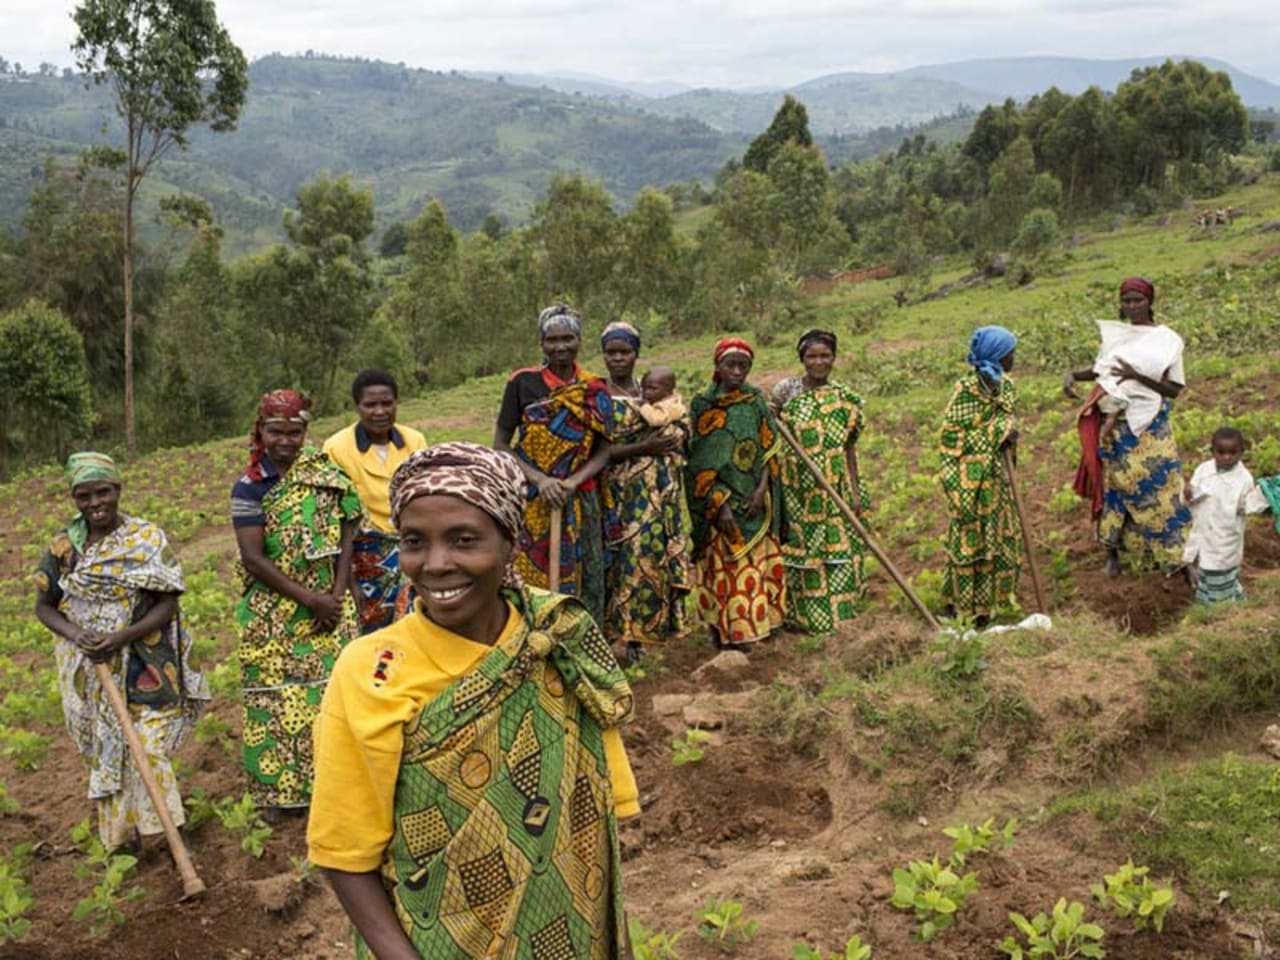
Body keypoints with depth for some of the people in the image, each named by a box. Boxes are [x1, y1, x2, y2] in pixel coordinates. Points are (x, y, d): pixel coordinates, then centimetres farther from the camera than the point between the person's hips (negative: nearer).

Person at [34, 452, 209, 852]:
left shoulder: (149, 539, -7)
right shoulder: (63, 545, 0)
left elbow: (167, 604, -9)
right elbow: (44, 606, 5)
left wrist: (122, 638, -23)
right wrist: (75, 634, -15)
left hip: (142, 667, -3)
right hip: (88, 671, 3)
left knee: (148, 746, -5)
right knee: (105, 752, 11)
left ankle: (153, 829, 8)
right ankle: (120, 834, 25)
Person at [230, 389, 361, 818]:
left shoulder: (326, 472, 2)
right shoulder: (249, 487, -6)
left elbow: (346, 533, 2)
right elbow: (253, 558, -12)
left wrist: (337, 595, -9)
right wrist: (309, 599, -15)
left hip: (329, 603, 2)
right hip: (273, 613, -2)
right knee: (277, 696, 3)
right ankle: (278, 789, 17)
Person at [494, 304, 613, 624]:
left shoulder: (595, 391, 5)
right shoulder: (522, 383, -1)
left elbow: (603, 452, 5)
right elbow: (500, 444, -2)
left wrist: (573, 482, -13)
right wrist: (540, 480, -15)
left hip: (579, 503, 2)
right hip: (529, 501, -2)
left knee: (581, 583, 5)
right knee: (528, 583, -3)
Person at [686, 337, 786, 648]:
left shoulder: (756, 401, 5)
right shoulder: (702, 404, -3)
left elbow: (769, 450, 4)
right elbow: (700, 464, -7)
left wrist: (762, 490, -11)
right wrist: (720, 505, -14)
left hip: (753, 500, 3)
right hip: (717, 500, -3)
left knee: (753, 566, 6)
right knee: (721, 566, 0)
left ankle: (745, 627, 16)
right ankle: (721, 632, 9)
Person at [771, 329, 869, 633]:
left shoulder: (845, 398, 4)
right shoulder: (787, 390, -1)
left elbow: (850, 448, 6)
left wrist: (855, 491, 3)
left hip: (835, 488, 1)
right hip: (796, 487, -1)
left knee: (837, 548, 3)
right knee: (798, 549, 3)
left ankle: (837, 611, 17)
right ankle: (800, 614, 15)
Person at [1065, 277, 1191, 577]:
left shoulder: (1168, 340, -5)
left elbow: (1174, 390, -6)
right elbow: (1101, 369, 20)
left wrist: (1138, 376, -20)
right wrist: (1073, 375, 0)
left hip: (1150, 428, -3)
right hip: (1115, 426, 3)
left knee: (1160, 489, -5)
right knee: (1112, 487, 7)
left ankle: (1180, 557, 3)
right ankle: (1112, 553, 18)